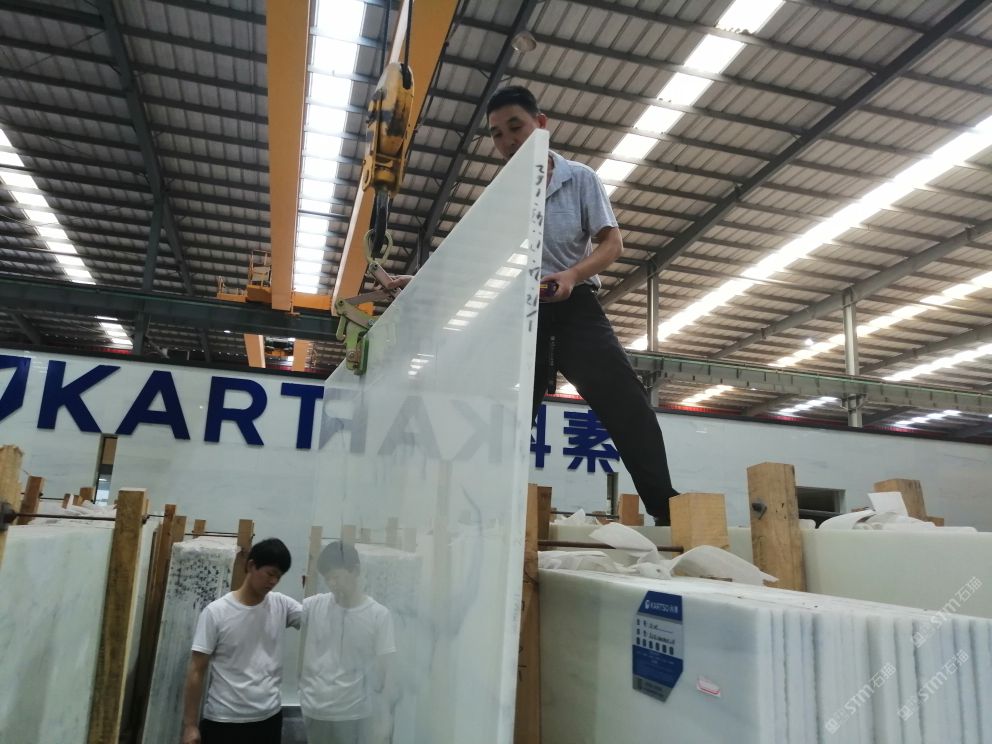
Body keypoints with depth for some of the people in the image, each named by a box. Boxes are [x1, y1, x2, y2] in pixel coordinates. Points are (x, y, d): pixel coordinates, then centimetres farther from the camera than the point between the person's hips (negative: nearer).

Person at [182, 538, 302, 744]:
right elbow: (196, 672, -7)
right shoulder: (216, 612, -10)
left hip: (269, 718, 4)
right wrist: (190, 724, -8)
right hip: (223, 721, -4)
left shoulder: (281, 605, 0)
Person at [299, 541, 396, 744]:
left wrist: (382, 718, -3)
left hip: (354, 714, -2)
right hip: (314, 711, 2)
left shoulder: (379, 615, -9)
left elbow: (383, 669, -5)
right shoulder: (313, 606, -3)